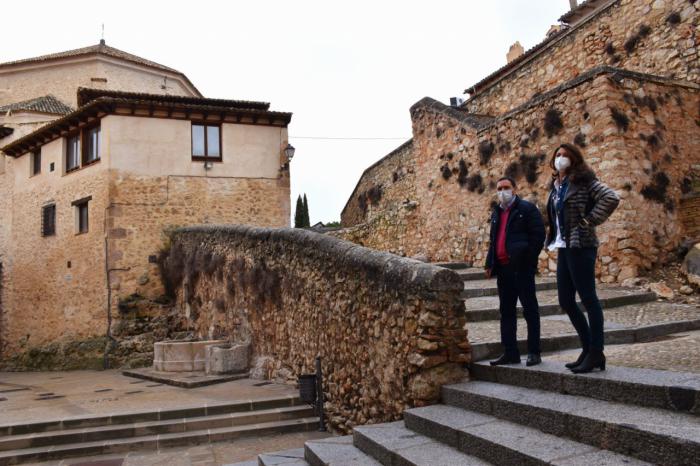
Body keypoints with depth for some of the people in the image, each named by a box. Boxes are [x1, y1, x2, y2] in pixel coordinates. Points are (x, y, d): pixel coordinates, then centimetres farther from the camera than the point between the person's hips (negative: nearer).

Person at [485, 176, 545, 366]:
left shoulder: (527, 208, -3)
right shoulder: (497, 213, 18)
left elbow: (538, 236, -10)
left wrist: (527, 261, -14)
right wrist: (490, 263, 11)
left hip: (521, 268, -7)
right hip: (503, 269, 7)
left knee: (530, 310, 2)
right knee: (506, 311, 10)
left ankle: (534, 353, 9)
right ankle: (510, 352, 17)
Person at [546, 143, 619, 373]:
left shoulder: (583, 181, -7)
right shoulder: (557, 185, 16)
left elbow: (611, 198, -20)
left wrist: (590, 220, -16)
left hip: (580, 246, -9)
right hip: (563, 248, 9)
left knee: (588, 298, -4)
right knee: (566, 301, 11)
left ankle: (596, 353, 5)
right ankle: (588, 349, 22)